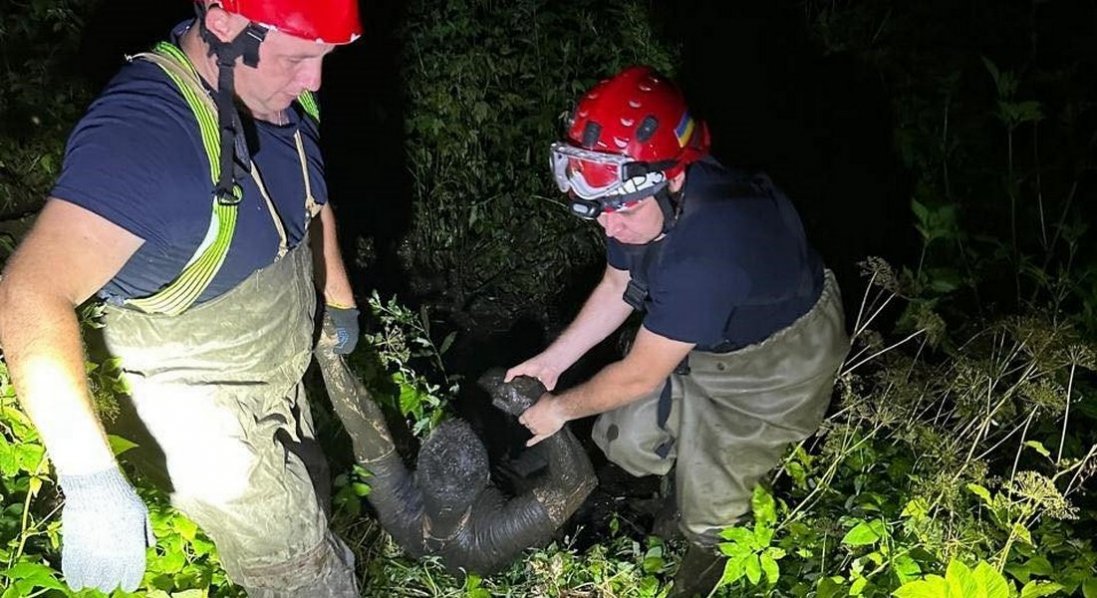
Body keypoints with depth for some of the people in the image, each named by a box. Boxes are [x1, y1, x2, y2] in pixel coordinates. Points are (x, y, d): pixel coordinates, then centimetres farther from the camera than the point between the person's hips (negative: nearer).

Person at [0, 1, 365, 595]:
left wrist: (339, 299, 19)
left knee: (303, 502, 28)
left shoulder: (275, 93, -9)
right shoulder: (143, 131, -35)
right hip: (207, 404, -7)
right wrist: (92, 482, -47)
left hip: (282, 368, 8)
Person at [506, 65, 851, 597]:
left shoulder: (702, 253, -43)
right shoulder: (643, 199, -19)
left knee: (710, 518, 0)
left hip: (778, 363, -7)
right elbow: (617, 289, 2)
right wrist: (552, 360, 1)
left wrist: (560, 408, -13)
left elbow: (640, 376, -29)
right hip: (703, 341, 7)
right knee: (627, 442, 8)